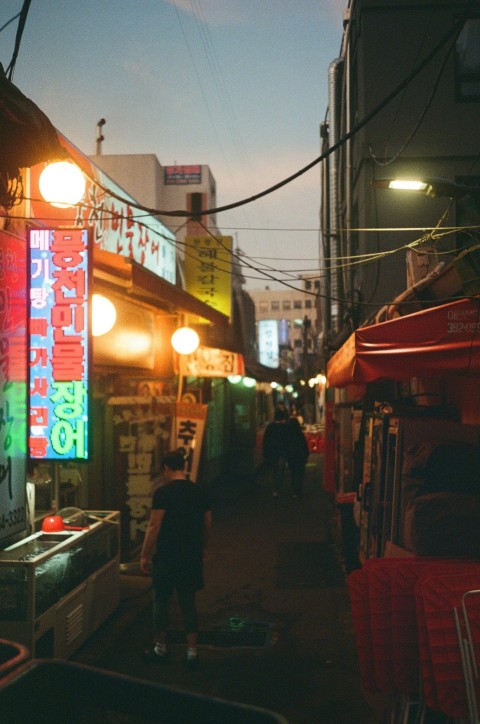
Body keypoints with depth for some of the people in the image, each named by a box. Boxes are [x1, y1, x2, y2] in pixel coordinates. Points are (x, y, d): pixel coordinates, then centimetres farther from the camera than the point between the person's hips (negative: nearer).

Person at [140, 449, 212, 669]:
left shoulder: (163, 492, -14)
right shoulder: (199, 491, 3)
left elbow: (154, 526, -16)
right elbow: (208, 524, 10)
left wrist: (145, 555, -8)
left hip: (167, 556, -4)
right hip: (192, 556, 5)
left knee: (161, 601, 11)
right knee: (188, 602, 11)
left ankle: (161, 649, 22)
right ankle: (192, 653, 11)